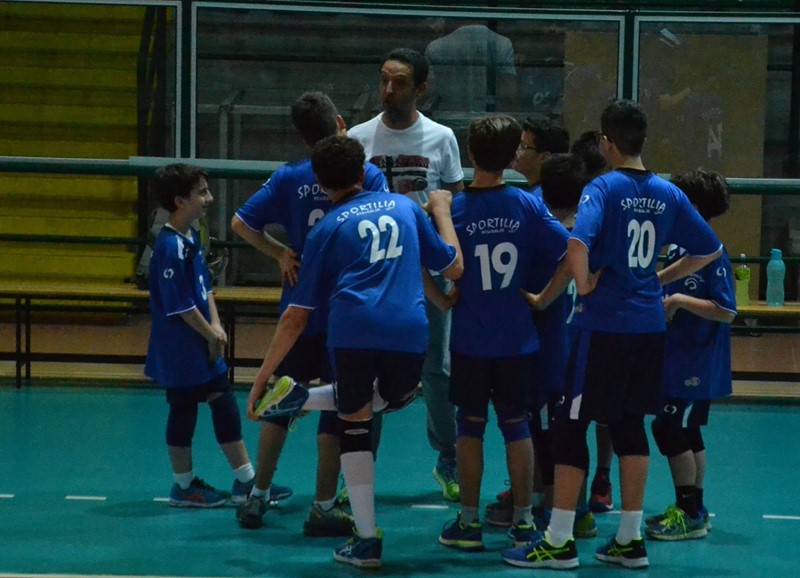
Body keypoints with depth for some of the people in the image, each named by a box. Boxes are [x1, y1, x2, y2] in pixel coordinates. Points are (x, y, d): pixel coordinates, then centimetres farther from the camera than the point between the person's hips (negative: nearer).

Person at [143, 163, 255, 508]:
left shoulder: (191, 237, 8)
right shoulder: (171, 246, -21)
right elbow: (181, 306, -21)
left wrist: (216, 325, 2)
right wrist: (210, 334, -12)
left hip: (204, 343, 10)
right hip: (180, 348, -10)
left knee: (224, 405, 12)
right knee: (183, 410, 2)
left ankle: (245, 482, 18)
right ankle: (184, 486, 15)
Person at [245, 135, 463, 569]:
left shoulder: (327, 228, 18)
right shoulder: (405, 207, 23)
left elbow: (296, 318, 16)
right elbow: (454, 268, 30)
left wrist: (260, 380, 21)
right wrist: (441, 211, 45)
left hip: (353, 330, -1)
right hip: (409, 331, 2)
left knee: (354, 423, 16)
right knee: (395, 398, 32)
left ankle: (367, 540, 11)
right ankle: (303, 397, 10)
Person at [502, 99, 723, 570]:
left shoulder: (604, 188, -11)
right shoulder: (668, 194, 6)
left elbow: (577, 244, -28)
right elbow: (710, 250, 14)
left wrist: (584, 284, -11)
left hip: (604, 323, -6)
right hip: (650, 324, 6)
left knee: (572, 425, 2)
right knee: (631, 426, 14)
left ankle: (559, 542, 3)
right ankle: (630, 540, 15)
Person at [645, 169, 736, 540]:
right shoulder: (677, 248, 8)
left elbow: (726, 311, -22)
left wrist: (679, 301, -24)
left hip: (695, 365, -9)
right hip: (677, 359, 9)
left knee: (670, 429, -7)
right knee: (685, 432, 15)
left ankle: (689, 514, 1)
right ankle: (693, 509, 24)